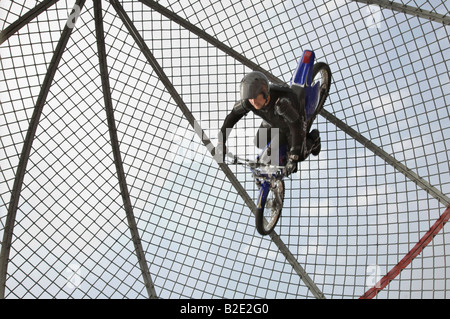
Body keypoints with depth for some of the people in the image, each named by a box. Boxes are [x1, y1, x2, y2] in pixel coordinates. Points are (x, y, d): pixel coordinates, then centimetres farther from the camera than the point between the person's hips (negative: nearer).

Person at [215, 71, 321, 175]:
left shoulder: (282, 101, -49)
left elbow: (296, 128, -46)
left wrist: (293, 158, -48)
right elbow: (232, 117, -20)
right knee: (260, 143, 9)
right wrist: (221, 142, -23)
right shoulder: (249, 100, -34)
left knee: (299, 156, -5)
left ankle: (313, 138, 24)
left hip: (293, 121, -4)